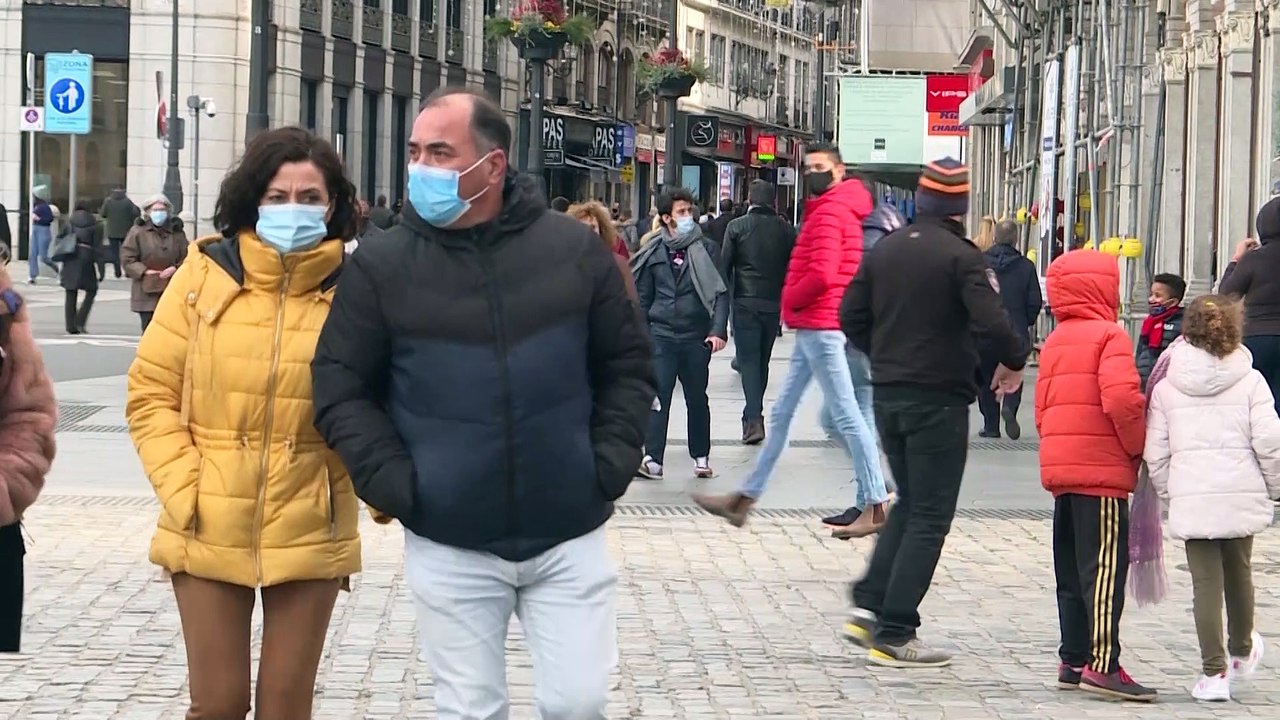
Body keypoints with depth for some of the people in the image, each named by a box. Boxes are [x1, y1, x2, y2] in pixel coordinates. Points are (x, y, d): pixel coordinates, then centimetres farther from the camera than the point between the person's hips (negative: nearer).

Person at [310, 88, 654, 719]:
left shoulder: (575, 249, 0)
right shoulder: (381, 266, -3)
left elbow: (627, 367, 8)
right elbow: (341, 389, 1)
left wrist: (610, 465, -3)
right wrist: (394, 484, -8)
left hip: (569, 537, 1)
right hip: (448, 546, 0)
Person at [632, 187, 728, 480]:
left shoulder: (705, 249, 1)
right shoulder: (653, 252, 5)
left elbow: (720, 291, -2)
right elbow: (643, 297, 11)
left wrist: (718, 330, -13)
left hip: (696, 335, 0)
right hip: (661, 335, 0)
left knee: (697, 398, 11)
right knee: (657, 396, -8)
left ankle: (701, 457, 21)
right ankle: (653, 459, -9)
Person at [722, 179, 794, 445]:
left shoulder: (736, 227, -4)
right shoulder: (786, 229, 3)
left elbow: (725, 266, -3)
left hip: (745, 303, -3)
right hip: (774, 303, 3)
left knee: (748, 360, -3)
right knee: (762, 360, 16)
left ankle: (753, 419, -16)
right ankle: (754, 411, 26)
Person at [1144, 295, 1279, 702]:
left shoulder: (1166, 386, 3)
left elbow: (1155, 453, 2)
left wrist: (1167, 493, 16)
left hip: (1191, 498, -1)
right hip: (1242, 495, 1)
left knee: (1205, 583, 2)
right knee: (1239, 574, 20)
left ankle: (1214, 672, -1)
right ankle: (1242, 653, 40)